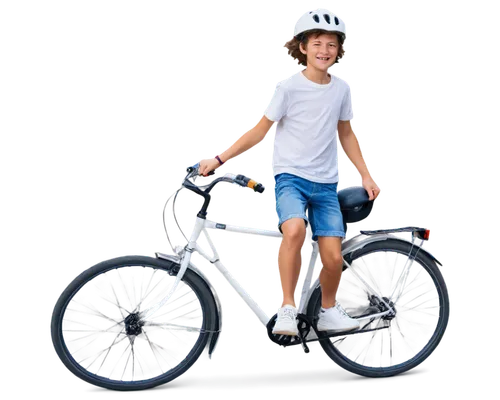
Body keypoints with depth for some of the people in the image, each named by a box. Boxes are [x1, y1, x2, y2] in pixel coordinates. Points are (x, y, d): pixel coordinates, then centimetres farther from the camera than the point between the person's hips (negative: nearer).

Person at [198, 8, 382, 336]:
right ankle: (287, 309, -20)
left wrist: (365, 174, 18)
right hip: (290, 176, -4)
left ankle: (330, 310, 22)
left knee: (333, 255, -5)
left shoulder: (342, 89, 6)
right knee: (295, 229, -33)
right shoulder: (289, 87, -7)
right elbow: (260, 130, -4)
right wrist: (220, 158, -10)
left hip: (326, 182, 4)